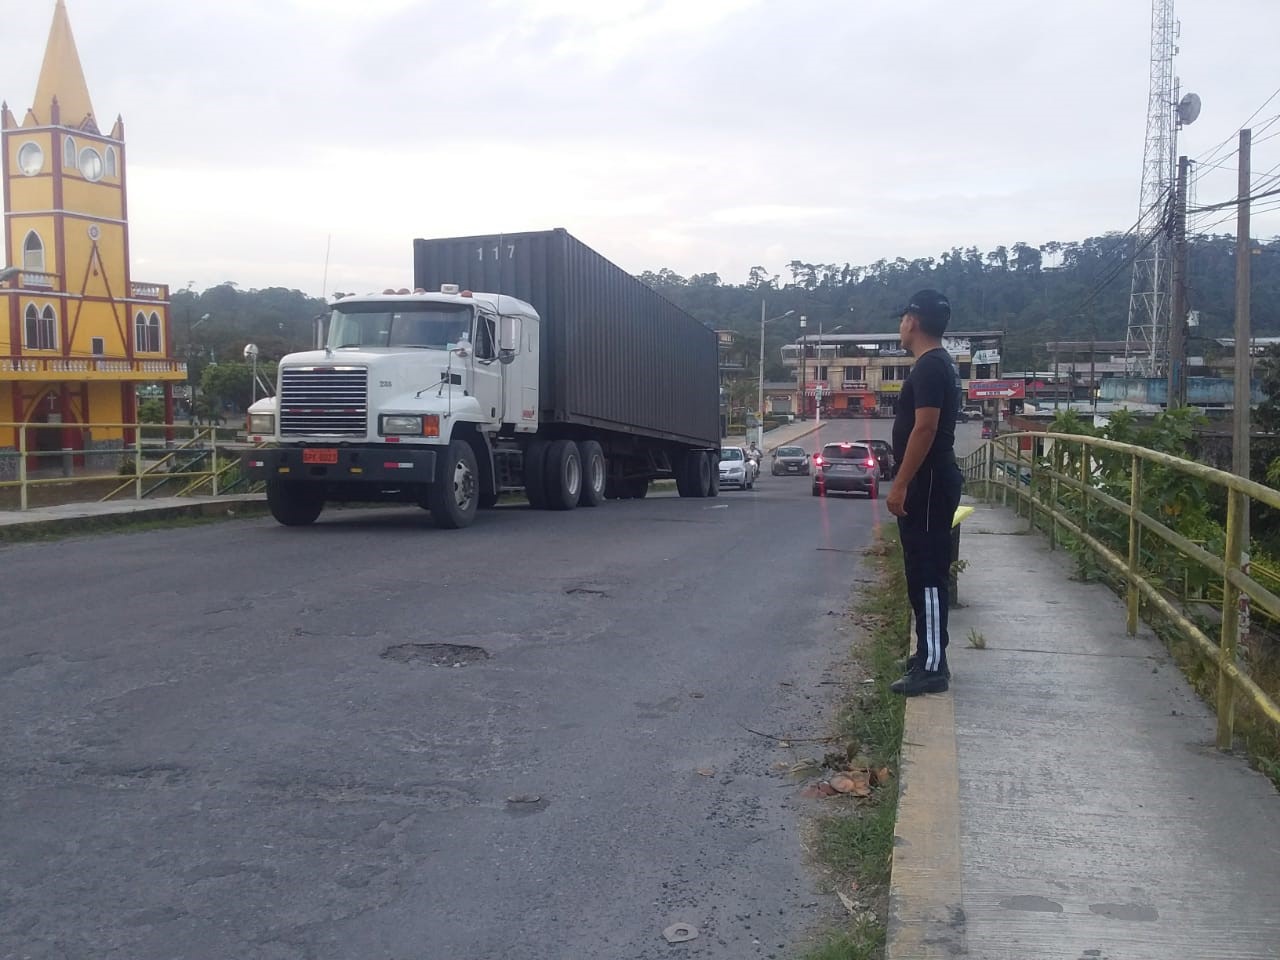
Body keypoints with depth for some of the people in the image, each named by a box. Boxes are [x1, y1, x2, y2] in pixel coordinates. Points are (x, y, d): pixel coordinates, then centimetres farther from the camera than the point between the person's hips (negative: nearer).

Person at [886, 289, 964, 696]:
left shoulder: (929, 367, -16)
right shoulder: (938, 364, 17)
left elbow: (925, 428, -23)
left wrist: (900, 485, -23)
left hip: (927, 484, -11)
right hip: (931, 482, 11)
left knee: (926, 572, -9)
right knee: (924, 571, 15)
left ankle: (932, 667, -6)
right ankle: (930, 655, 24)